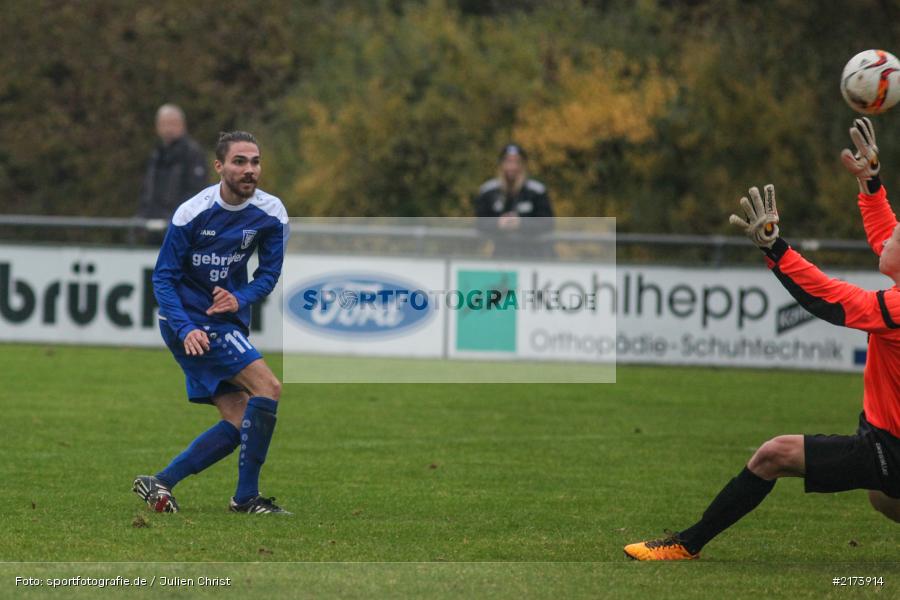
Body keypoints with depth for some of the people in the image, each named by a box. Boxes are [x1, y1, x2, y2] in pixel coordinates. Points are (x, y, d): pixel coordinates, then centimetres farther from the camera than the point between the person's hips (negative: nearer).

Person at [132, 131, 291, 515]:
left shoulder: (270, 214, -3)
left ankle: (159, 484, 8)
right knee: (268, 387, -20)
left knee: (238, 423, 2)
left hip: (228, 321, 7)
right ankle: (246, 496, -15)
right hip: (190, 322, -7)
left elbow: (269, 272, 3)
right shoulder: (192, 213, -16)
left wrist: (240, 298, -18)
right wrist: (185, 329, -25)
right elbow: (163, 277, -11)